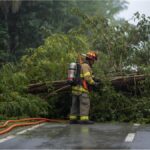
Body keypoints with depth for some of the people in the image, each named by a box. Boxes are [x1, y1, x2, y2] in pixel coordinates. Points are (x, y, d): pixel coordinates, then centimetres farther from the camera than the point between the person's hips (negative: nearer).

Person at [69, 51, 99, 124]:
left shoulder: (81, 66, 21)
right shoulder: (85, 66, -10)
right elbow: (87, 77, -19)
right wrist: (94, 83, -6)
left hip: (76, 87, 10)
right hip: (82, 89, -9)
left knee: (75, 104, 8)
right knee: (85, 104, -11)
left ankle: (73, 119, 6)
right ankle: (84, 119, -17)